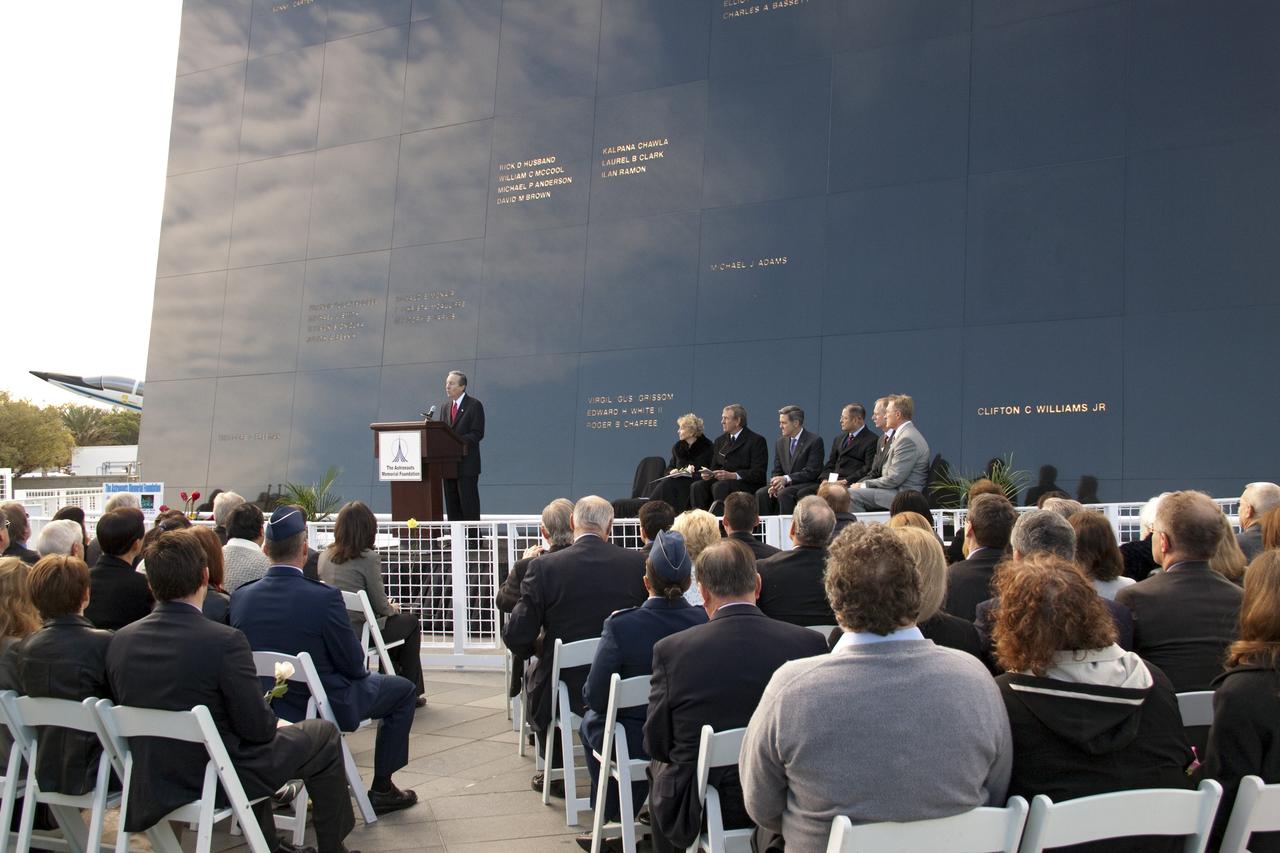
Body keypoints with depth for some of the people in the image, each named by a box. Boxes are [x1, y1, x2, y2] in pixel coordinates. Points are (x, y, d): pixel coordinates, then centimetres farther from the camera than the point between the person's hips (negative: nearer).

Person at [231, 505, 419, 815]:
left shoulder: (240, 597, -11)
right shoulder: (324, 597, -27)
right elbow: (353, 664, -17)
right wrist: (361, 665, 8)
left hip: (264, 709, 6)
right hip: (326, 707, -6)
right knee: (403, 689, 17)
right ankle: (381, 788, 19)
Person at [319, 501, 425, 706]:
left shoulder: (325, 556, 1)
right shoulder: (368, 559, -18)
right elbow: (380, 605, -13)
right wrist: (392, 608, 11)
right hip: (360, 632, -7)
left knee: (394, 619, 31)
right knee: (411, 622, 20)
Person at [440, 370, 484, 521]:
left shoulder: (474, 405, -4)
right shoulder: (447, 405, 16)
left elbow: (477, 433, -11)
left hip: (467, 464, -7)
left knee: (469, 504, -6)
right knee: (452, 504, 7)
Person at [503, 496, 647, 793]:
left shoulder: (544, 567, -15)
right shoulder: (638, 563, -9)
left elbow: (516, 637, -13)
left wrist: (537, 647, 10)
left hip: (566, 690, -2)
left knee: (533, 677, 32)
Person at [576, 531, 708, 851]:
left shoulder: (620, 626, -24)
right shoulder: (706, 621, -16)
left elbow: (594, 697, -17)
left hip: (635, 743, -3)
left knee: (591, 720, 30)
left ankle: (618, 821, 38)